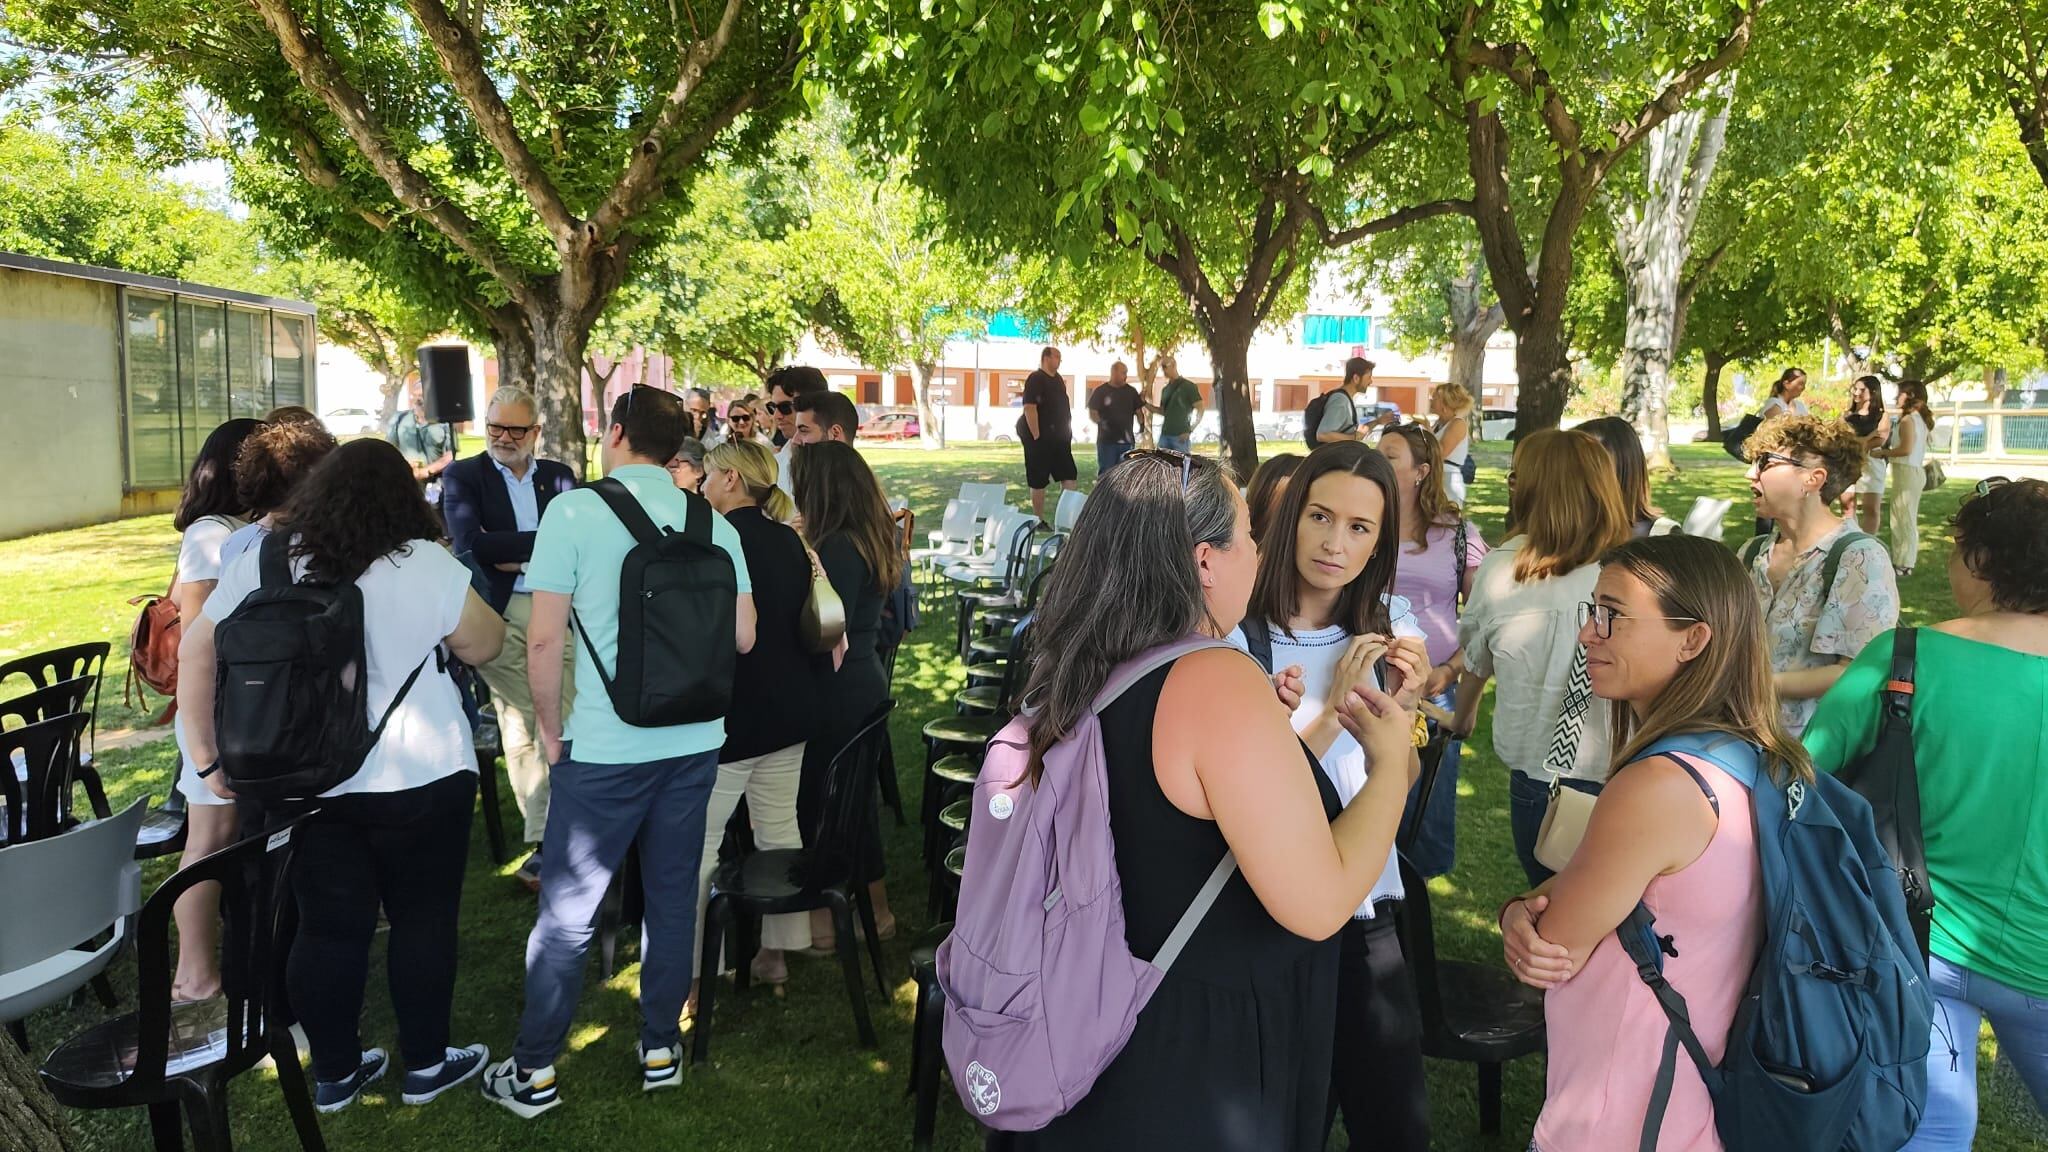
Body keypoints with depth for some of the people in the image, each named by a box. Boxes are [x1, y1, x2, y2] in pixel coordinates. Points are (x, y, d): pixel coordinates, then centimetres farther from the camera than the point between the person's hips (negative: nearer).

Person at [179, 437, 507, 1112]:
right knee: (423, 920, 11)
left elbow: (196, 652, 4)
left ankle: (334, 1074, 26)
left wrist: (208, 751, 8)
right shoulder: (424, 563, -11)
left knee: (328, 928, 13)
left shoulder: (263, 562, 2)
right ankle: (425, 1066, 23)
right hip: (418, 780, -3)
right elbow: (484, 646, -1)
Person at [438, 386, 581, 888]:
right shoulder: (463, 475, 6)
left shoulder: (560, 476, 14)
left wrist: (513, 554, -9)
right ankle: (551, 840, 12)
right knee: (519, 727, 2)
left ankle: (546, 846, -1)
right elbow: (470, 544, -9)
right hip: (498, 614, -1)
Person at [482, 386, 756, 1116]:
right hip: (694, 741, 4)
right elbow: (743, 636, 2)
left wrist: (549, 728, 1)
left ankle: (536, 1072, 20)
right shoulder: (712, 523, 0)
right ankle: (661, 1049, 28)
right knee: (673, 897, 16)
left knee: (567, 911, 9)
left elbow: (544, 640, -13)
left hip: (605, 748, -3)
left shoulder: (574, 511, -10)